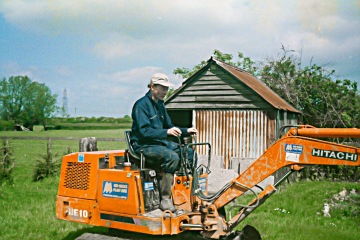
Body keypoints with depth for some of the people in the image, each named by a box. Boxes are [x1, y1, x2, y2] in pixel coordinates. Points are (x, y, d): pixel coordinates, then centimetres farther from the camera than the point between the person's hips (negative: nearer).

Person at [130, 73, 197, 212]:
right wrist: (166, 132, -33)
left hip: (160, 143, 9)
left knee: (188, 152, -4)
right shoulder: (141, 105, -12)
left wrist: (186, 131, 6)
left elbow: (169, 126, 22)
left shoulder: (160, 104, 16)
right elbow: (144, 131, -23)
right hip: (143, 146, -9)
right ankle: (165, 199, -26)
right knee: (172, 156, -31)